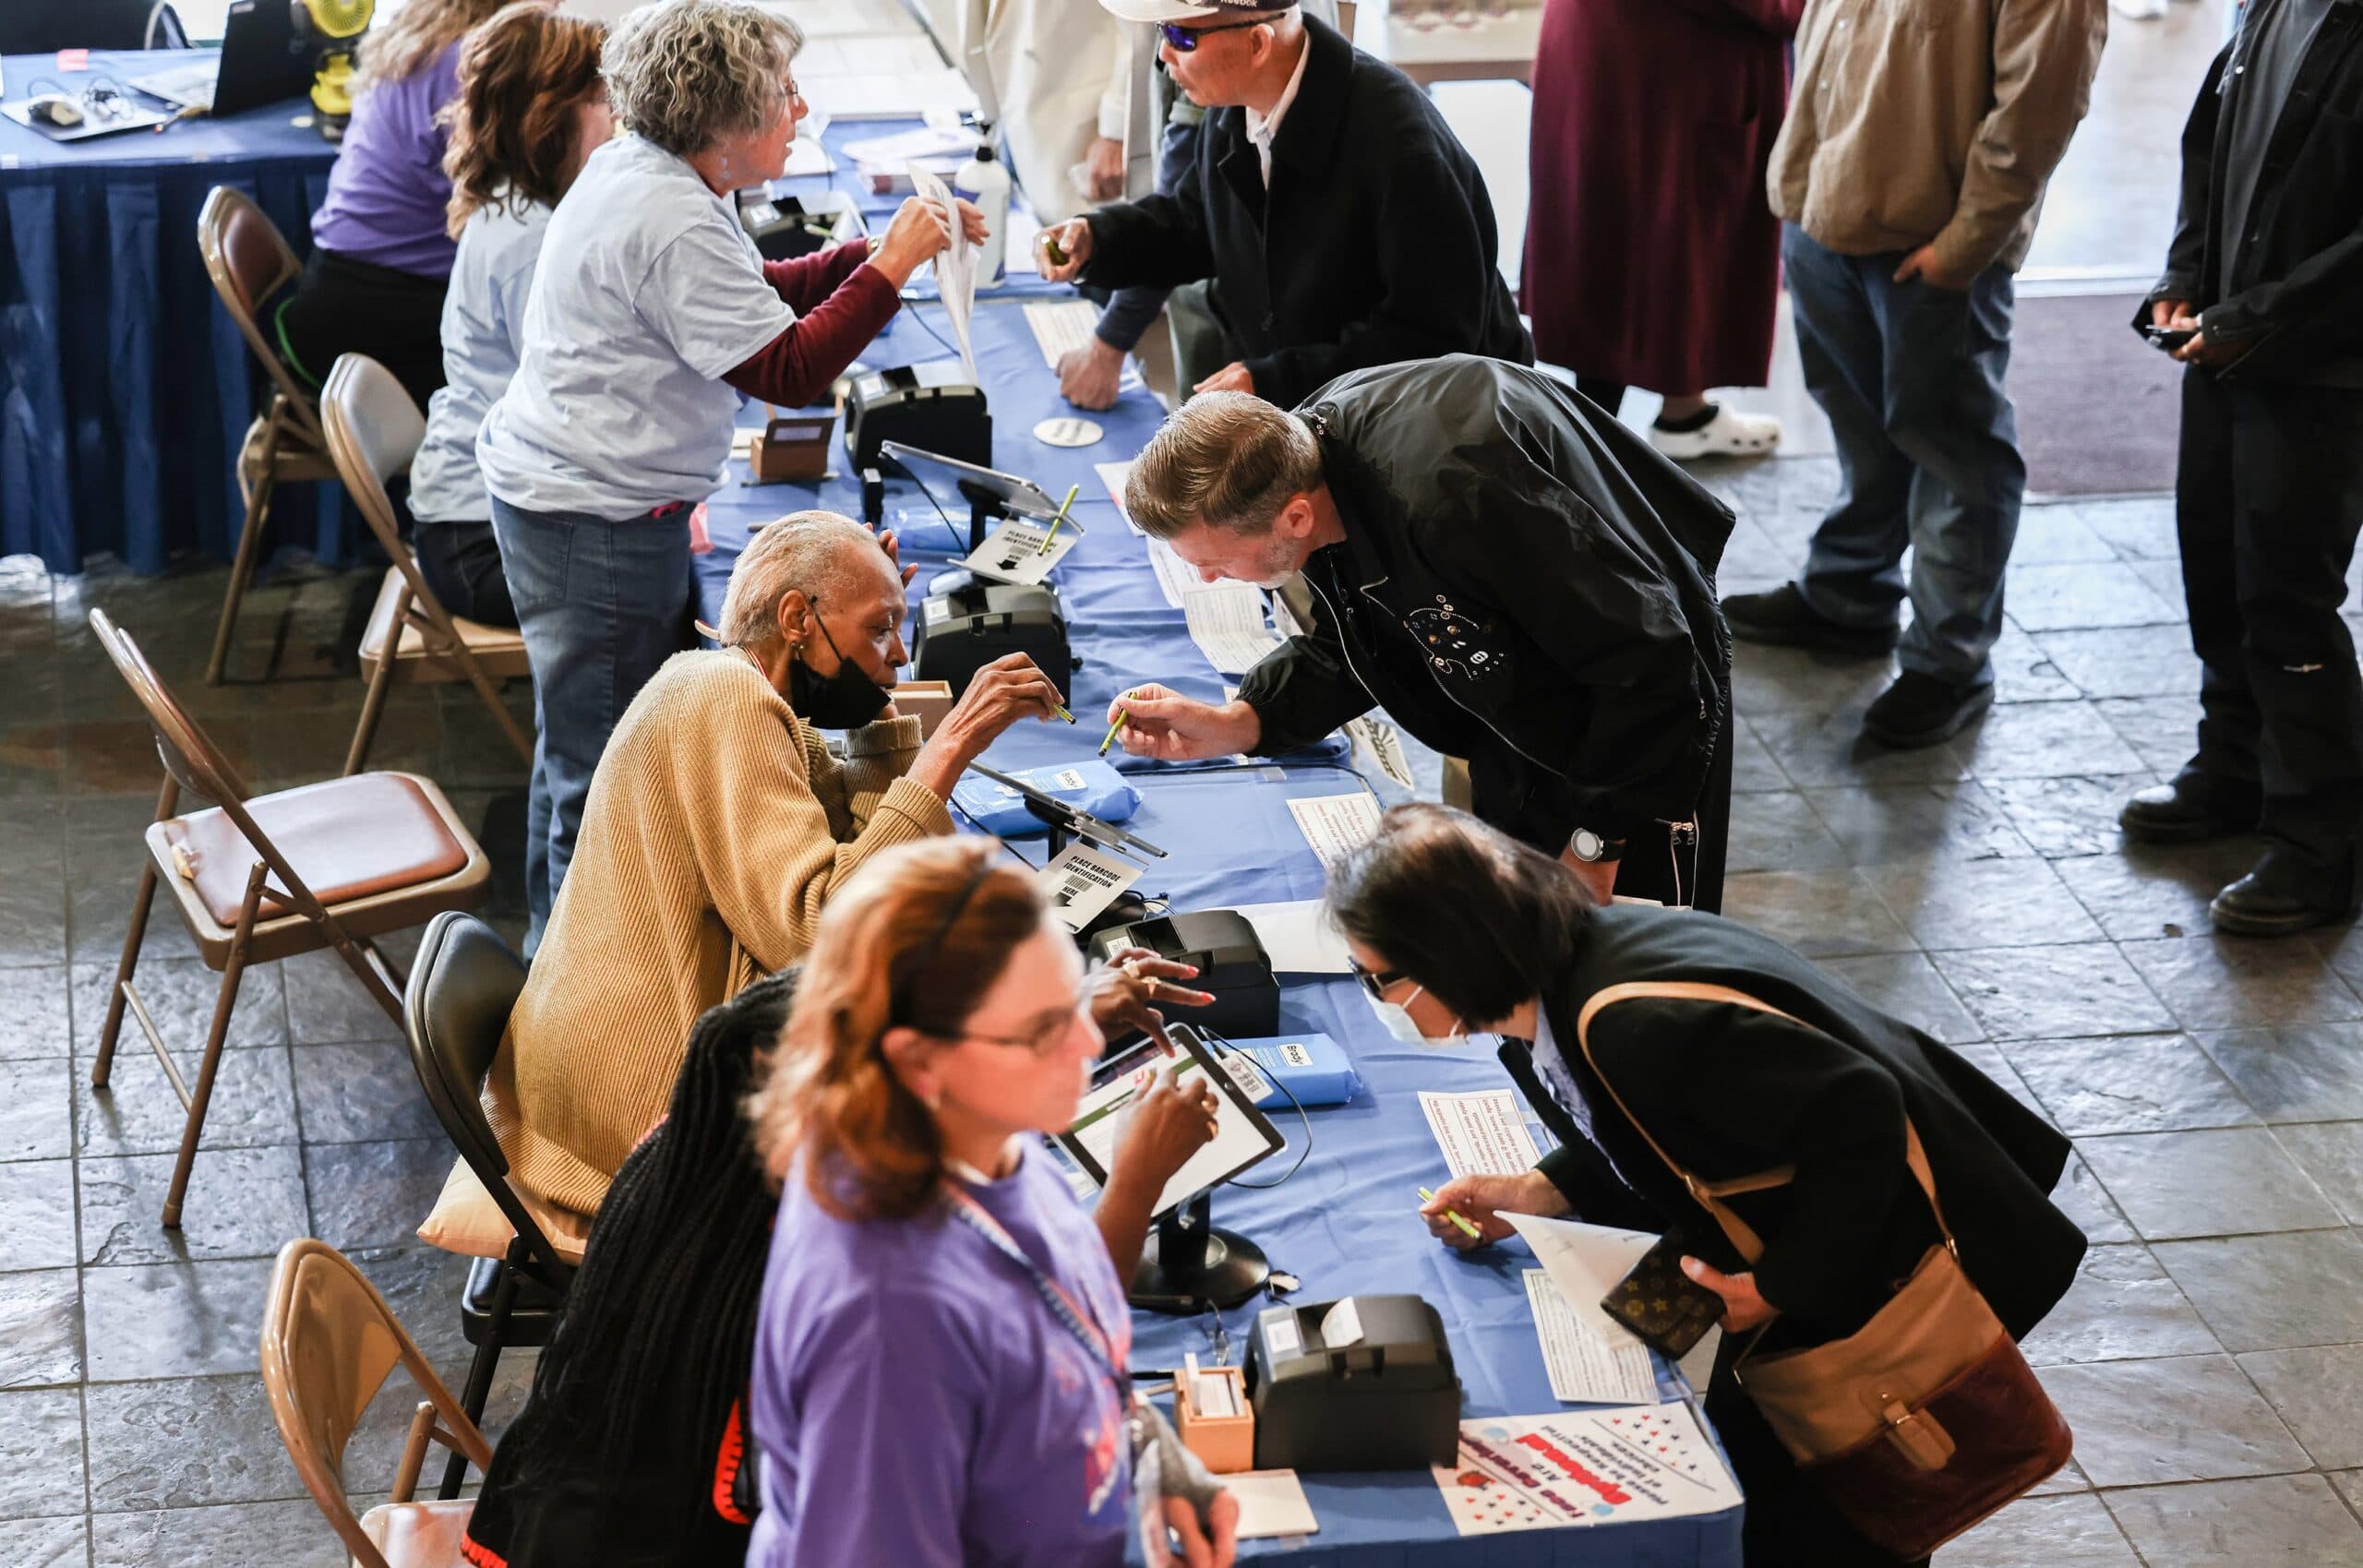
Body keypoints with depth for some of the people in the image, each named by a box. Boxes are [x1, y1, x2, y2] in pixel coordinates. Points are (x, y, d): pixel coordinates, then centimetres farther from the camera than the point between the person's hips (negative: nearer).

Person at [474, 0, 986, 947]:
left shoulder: (634, 168, 8)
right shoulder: (673, 227, -25)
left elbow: (757, 297, 18)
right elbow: (786, 370, -26)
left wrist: (877, 250, 8)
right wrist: (890, 268, -19)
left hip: (556, 490, 11)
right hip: (596, 521, -11)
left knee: (579, 741, 22)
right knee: (603, 769, -3)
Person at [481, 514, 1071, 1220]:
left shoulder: (747, 697, 12)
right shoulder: (724, 696, -18)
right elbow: (815, 934, -28)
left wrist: (878, 702, 8)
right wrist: (948, 749, -26)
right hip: (650, 1112, -10)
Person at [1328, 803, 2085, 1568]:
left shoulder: (1640, 1023, -37)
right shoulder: (1563, 978, -8)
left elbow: (1858, 1120, -35)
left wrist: (1780, 1288, -24)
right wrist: (1531, 1195, -4)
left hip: (1898, 1266, -9)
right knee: (1739, 1456, 21)